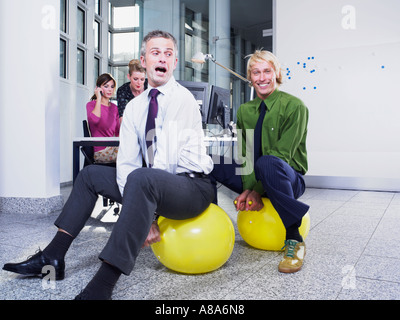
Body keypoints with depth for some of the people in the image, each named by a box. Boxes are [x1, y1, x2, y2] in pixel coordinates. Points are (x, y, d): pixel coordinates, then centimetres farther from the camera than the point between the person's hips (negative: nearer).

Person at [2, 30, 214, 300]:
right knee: (91, 174, 12)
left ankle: (101, 288, -36)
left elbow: (166, 158, -22)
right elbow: (126, 161, -1)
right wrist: (141, 212, -15)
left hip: (192, 186, -7)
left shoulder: (183, 98, -13)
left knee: (142, 178, -38)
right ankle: (53, 257, 9)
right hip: (154, 185, 7)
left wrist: (146, 215, -22)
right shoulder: (135, 106, 8)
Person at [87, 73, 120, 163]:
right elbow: (94, 120, -23)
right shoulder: (91, 104, 2)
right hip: (100, 151, -6)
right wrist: (99, 98, -12)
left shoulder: (114, 107, 19)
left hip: (113, 148, 6)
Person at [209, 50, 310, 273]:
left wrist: (258, 190, -22)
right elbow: (244, 154, 3)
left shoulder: (294, 106, -9)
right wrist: (247, 189, -13)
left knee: (267, 163, -40)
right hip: (253, 179, 5)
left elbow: (283, 155, -16)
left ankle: (294, 240, -27)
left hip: (288, 177, -5)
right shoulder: (245, 110, 8)